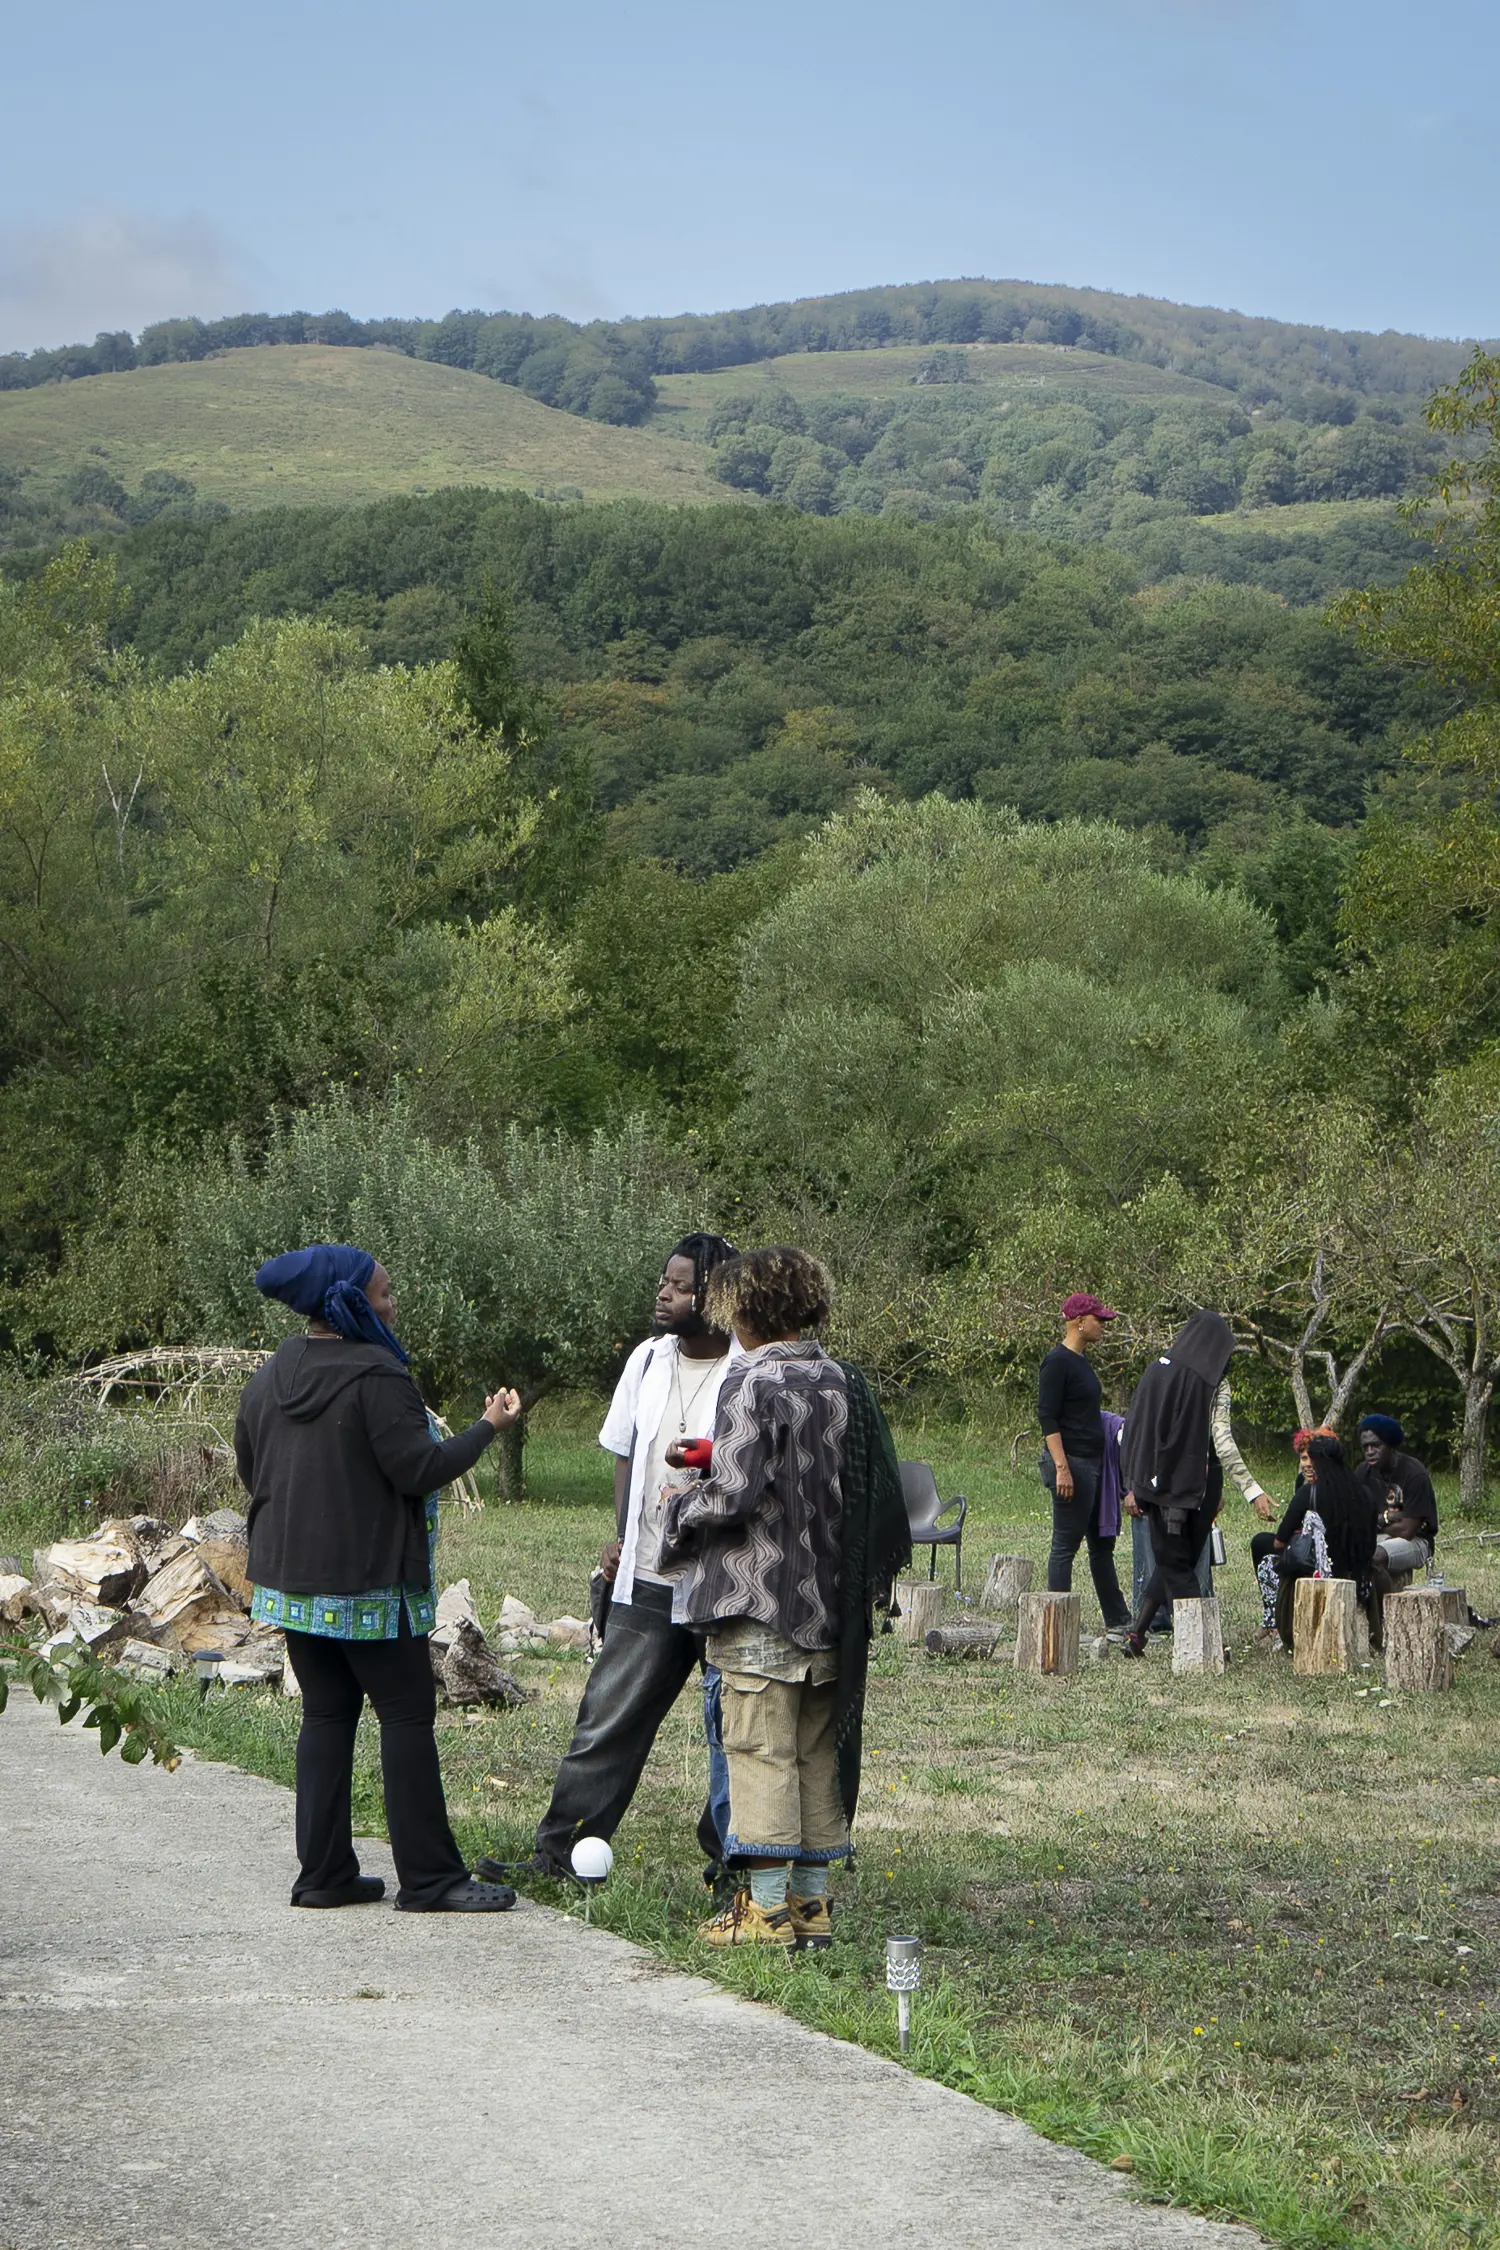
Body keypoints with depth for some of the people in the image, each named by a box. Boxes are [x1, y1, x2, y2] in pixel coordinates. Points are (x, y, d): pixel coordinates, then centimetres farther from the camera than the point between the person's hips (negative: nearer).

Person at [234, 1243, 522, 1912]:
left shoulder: (268, 1377, 6)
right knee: (407, 1716, -1)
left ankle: (324, 1874, 13)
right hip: (369, 1583, -7)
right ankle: (429, 1878, 1)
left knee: (326, 1715, 13)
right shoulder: (375, 1375, -17)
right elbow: (420, 1468, -19)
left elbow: (249, 1471, 15)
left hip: (291, 1578, 7)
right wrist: (488, 1427, -6)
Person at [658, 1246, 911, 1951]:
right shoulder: (846, 1382, 6)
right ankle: (812, 1901, 17)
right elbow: (878, 1489, 11)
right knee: (818, 1751, 12)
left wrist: (682, 1503, 2)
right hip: (830, 1598, 7)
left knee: (759, 1748, -1)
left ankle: (766, 1907, 1)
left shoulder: (753, 1383, -14)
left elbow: (735, 1494, -19)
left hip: (759, 1599, -7)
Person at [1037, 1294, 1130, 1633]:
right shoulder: (1057, 1361, -13)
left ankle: (1117, 1620, 19)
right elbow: (1048, 1418, -18)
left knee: (1102, 1542, 13)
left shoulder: (1081, 1360, 15)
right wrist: (1061, 1467, -23)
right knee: (1066, 1544, -4)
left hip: (1093, 1463, 10)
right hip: (1072, 1462, -10)